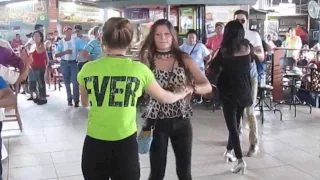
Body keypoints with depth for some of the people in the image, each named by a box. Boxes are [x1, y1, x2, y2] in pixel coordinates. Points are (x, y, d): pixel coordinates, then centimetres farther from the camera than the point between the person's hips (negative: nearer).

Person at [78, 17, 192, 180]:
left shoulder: (88, 69, -2)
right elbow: (164, 97, 11)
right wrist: (182, 94, 32)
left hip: (94, 144, 1)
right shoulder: (139, 69, -5)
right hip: (125, 144, -1)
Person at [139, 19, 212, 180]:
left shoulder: (184, 59, -1)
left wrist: (190, 88, -22)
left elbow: (207, 87, -4)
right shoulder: (147, 60, -5)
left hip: (181, 121, 2)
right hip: (156, 122, -1)